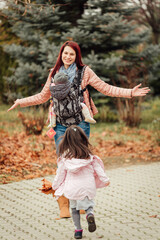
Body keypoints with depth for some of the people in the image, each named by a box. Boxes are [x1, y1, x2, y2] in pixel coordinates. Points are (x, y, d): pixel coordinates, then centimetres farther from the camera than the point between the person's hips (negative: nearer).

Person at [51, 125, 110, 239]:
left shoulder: (65, 156, -1)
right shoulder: (89, 155, 0)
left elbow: (60, 173, 6)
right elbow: (97, 168, 5)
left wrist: (55, 186, 19)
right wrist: (105, 179, 16)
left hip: (72, 188, 0)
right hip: (87, 186, 0)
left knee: (74, 208, 16)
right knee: (88, 205, 14)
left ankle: (78, 230, 11)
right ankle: (90, 214, -19)